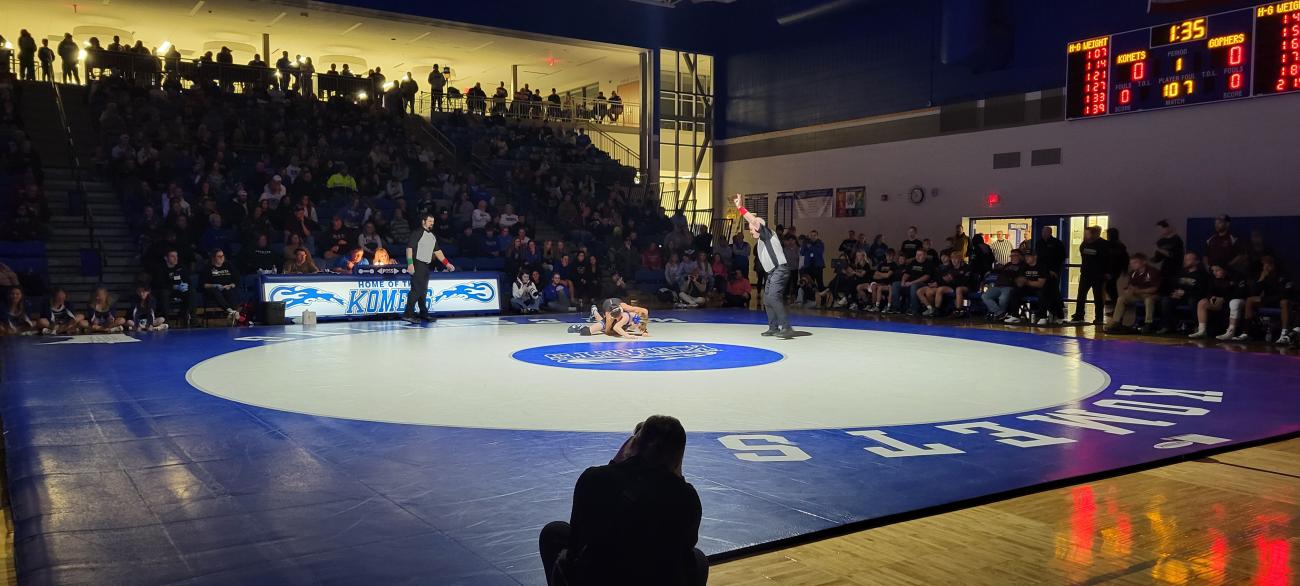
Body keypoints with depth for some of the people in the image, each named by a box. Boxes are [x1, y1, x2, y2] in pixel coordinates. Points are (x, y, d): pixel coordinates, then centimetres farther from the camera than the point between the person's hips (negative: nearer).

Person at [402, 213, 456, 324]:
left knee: (423, 290, 13)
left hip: (426, 265, 8)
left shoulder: (432, 236, 19)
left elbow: (437, 251, 24)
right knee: (416, 290, -13)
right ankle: (408, 314, -12)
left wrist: (446, 263, 19)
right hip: (417, 265, -8)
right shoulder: (417, 233, -6)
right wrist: (410, 263, -21)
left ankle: (423, 313, 22)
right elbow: (409, 247, -13)